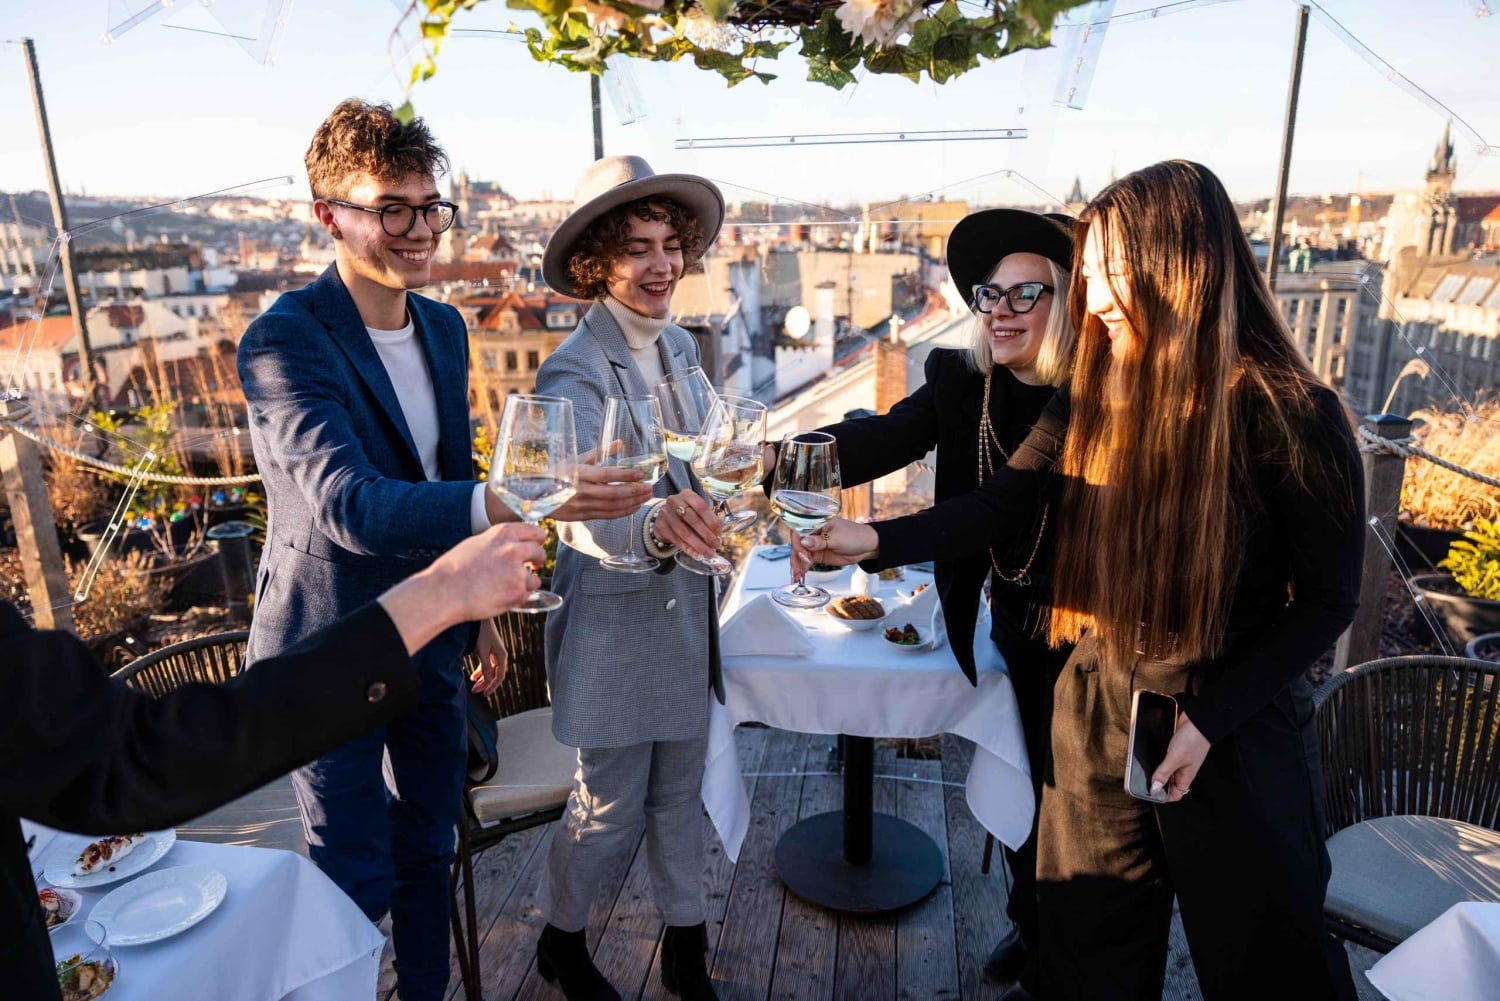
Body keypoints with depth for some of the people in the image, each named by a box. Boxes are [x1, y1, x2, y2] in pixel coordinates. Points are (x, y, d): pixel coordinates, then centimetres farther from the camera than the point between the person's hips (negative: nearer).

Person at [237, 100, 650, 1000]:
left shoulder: (445, 327, 2)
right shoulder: (286, 338, -20)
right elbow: (349, 503, -34)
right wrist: (508, 508, -50)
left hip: (432, 638, 6)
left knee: (428, 852, 21)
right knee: (357, 880, 9)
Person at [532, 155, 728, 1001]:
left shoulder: (680, 346, 3)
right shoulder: (574, 372, -19)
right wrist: (654, 526, -55)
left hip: (687, 607, 6)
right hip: (616, 615, -6)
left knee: (680, 796, 20)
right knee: (612, 812, 10)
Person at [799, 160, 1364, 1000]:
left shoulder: (1289, 413, -16)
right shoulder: (1091, 403, -3)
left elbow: (1327, 601, -11)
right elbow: (995, 506, -8)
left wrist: (1209, 718, -15)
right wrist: (877, 542, -23)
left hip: (1236, 730, -4)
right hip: (1097, 714, 4)